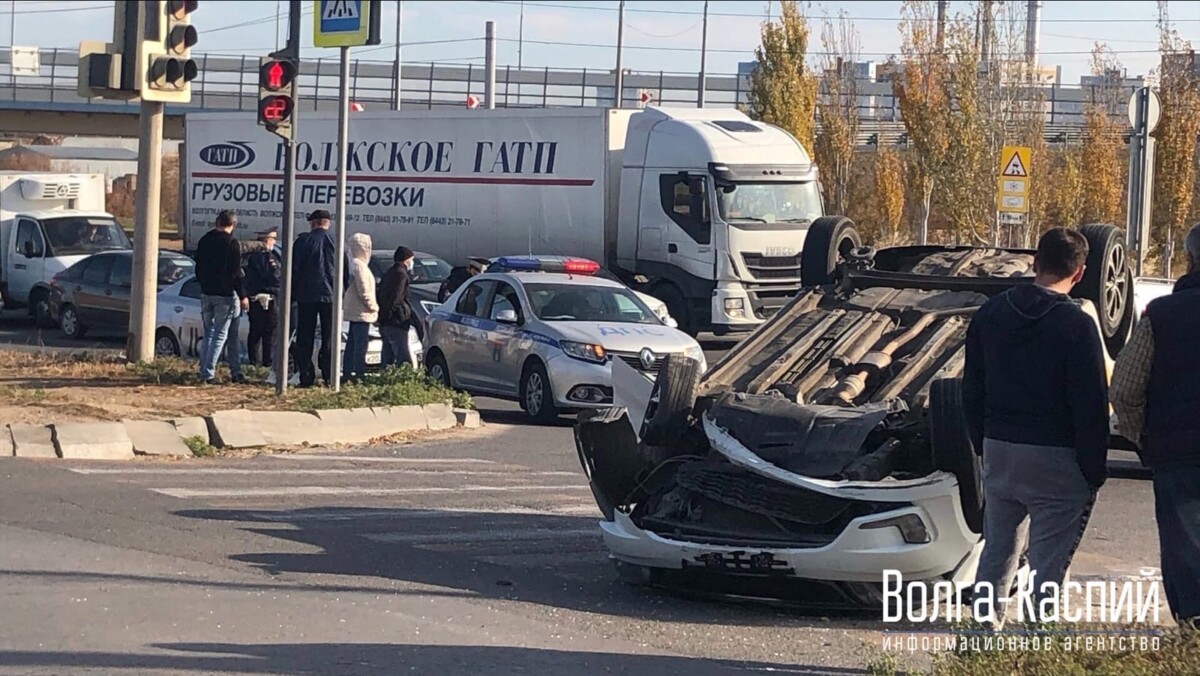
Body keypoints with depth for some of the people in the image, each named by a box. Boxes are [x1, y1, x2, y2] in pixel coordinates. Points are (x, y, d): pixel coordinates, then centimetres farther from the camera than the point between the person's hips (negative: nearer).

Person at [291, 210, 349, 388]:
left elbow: (294, 269, -4)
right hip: (331, 295, 2)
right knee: (329, 340, 5)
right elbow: (346, 272, 5)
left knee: (305, 340, 3)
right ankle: (329, 377, 0)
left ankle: (306, 376, -2)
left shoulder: (303, 241, -3)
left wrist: (292, 292, 4)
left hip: (307, 295, -1)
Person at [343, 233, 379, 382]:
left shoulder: (353, 264, 15)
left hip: (353, 312, 10)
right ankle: (359, 374, -13)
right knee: (361, 344, -11)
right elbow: (363, 290, -19)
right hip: (361, 313, -10)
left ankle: (347, 373, 16)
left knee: (352, 344, 13)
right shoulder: (359, 265, -16)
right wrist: (373, 306, -11)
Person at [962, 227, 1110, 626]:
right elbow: (1092, 406, -13)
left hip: (998, 450, 6)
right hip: (1056, 458, -6)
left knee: (997, 549, 18)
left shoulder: (990, 314, 4)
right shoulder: (1076, 325, -14)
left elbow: (972, 391, 12)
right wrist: (1094, 471, -6)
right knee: (1049, 561, -1)